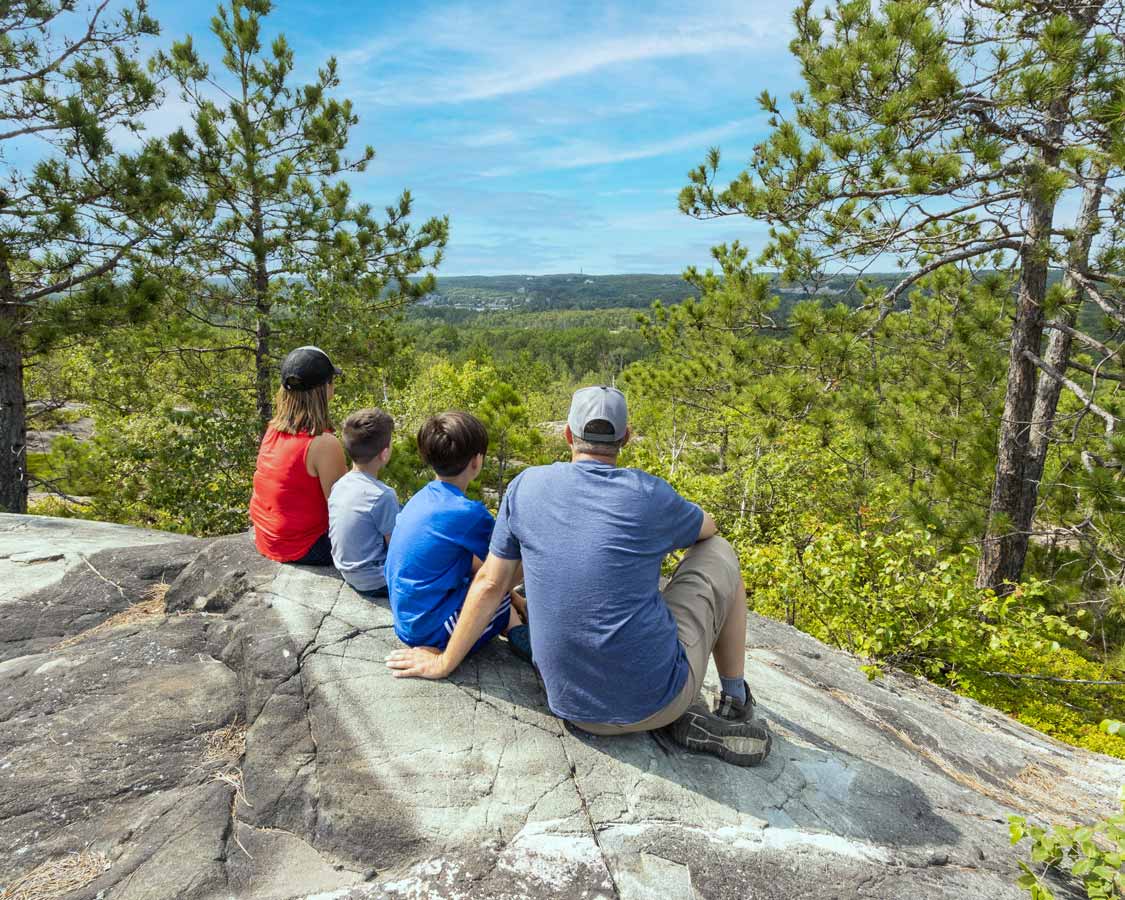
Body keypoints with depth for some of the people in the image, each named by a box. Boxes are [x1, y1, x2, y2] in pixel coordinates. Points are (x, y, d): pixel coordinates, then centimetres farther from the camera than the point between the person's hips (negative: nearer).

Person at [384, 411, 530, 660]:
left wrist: (509, 594, 14)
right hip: (433, 633, -8)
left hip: (406, 622, 9)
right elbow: (513, 566, -10)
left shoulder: (423, 498, 4)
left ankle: (514, 630, 11)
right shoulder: (468, 513, -22)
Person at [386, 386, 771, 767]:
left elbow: (489, 583, 3)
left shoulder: (526, 485, -2)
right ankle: (736, 705, 22)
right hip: (655, 700, -3)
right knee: (718, 552, 17)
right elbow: (707, 528, 13)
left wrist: (445, 662, 16)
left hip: (574, 707, 4)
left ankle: (687, 716, 16)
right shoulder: (648, 494, -10)